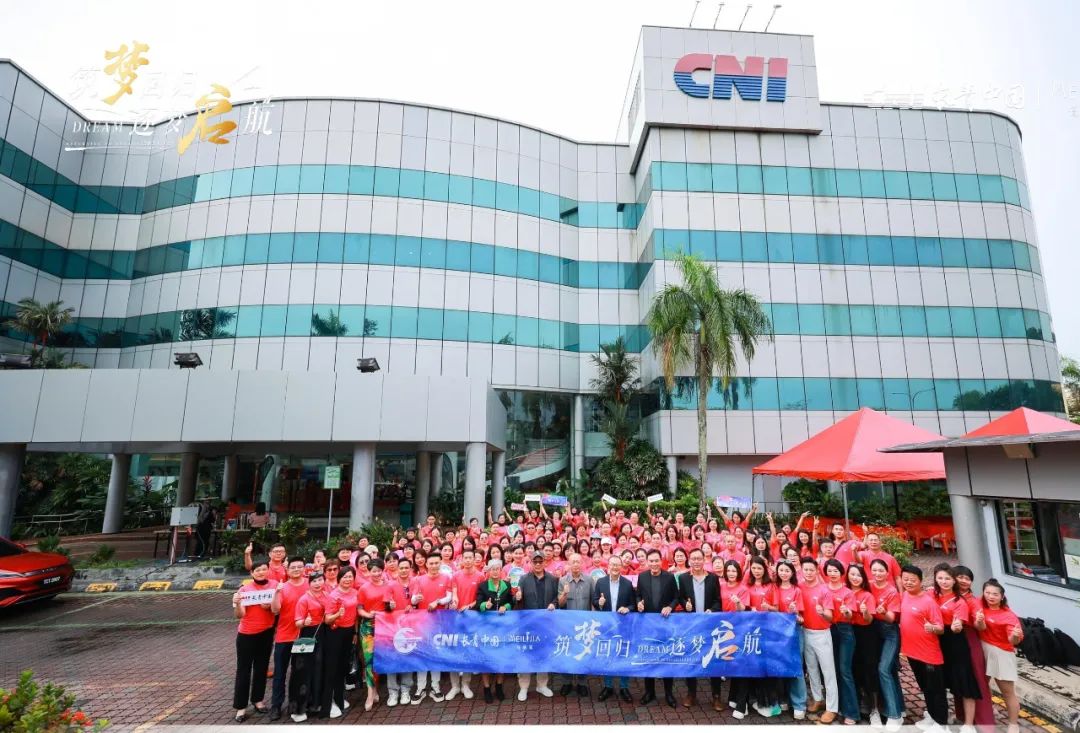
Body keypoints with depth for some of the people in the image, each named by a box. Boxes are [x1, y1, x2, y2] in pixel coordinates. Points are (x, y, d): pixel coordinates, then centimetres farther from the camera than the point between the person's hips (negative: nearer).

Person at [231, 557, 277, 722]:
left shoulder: (274, 585, -6)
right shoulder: (245, 589, -12)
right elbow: (240, 615, -15)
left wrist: (269, 606, -25)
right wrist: (237, 603, -34)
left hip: (266, 633, 2)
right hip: (246, 634, -2)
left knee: (262, 667, 14)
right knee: (243, 669, 5)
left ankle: (257, 699, 30)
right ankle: (241, 706, 16)